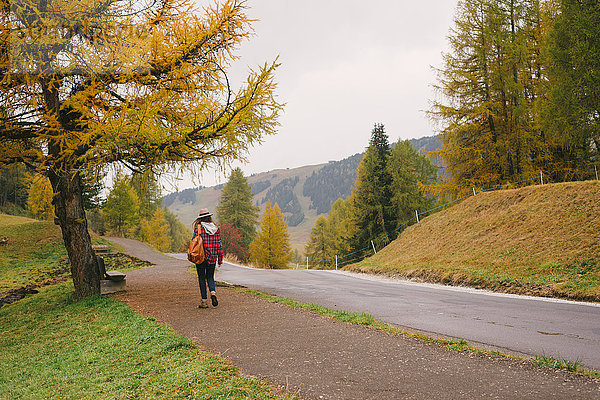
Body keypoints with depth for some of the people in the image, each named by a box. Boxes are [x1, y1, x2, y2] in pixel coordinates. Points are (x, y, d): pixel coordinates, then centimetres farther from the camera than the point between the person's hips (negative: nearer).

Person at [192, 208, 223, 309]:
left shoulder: (198, 227, -7)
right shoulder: (215, 228, 2)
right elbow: (219, 244, 3)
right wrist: (220, 259, 8)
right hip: (212, 257, 3)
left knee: (202, 278, 7)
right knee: (210, 277, 17)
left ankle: (204, 301, 7)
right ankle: (213, 292, -10)